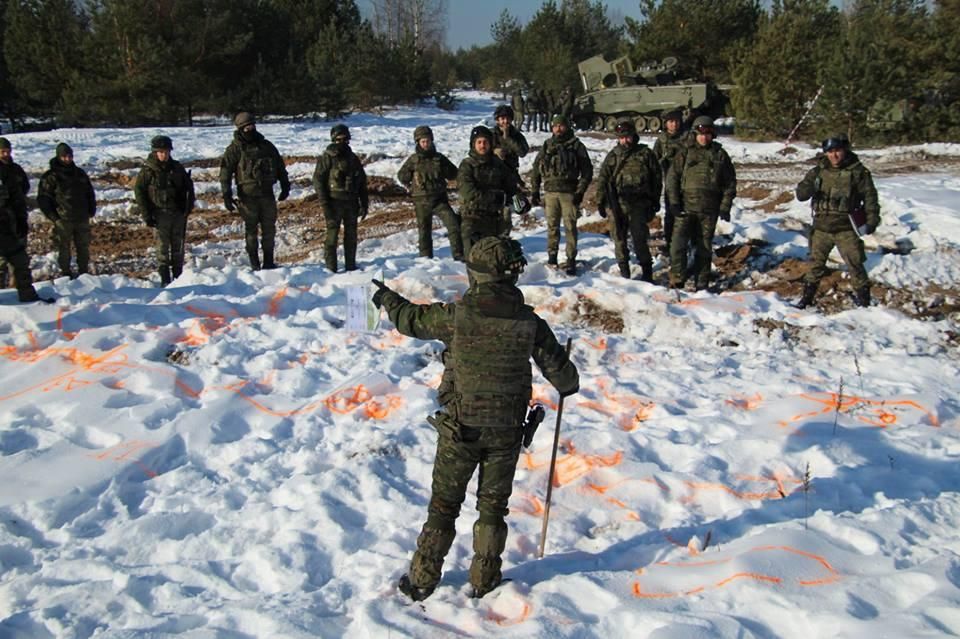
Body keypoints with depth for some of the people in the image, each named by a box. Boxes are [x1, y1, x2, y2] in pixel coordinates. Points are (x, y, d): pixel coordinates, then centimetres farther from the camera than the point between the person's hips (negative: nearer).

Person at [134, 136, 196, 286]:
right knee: (163, 245, -5)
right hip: (161, 213, -4)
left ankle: (179, 276, 18)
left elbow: (188, 186, 15)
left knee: (178, 245, 9)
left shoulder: (177, 168, 6)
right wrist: (146, 215, -8)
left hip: (179, 212, 4)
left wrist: (189, 205, 2)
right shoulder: (148, 170, -5)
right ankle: (164, 278, -1)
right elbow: (139, 191, -4)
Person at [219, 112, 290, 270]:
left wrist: (285, 186, 15)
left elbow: (280, 166, 19)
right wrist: (226, 195, -12)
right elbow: (225, 171, -5)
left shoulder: (266, 146, 10)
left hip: (267, 194, 4)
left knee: (269, 229, 7)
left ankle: (269, 261, 16)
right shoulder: (235, 149, -3)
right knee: (251, 230, 3)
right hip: (248, 196, -4)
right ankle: (255, 264, 9)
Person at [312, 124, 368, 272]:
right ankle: (331, 269, -1)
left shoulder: (353, 158, 13)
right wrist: (324, 204, -15)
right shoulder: (326, 158, -3)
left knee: (351, 236, 10)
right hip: (334, 203, -5)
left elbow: (362, 183, 17)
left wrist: (364, 204, 11)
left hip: (351, 203, 5)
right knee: (332, 236, -5)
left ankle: (351, 266, 18)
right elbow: (318, 181, -7)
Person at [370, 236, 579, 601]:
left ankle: (422, 580, 18)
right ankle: (485, 579, 24)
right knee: (493, 505, 16)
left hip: (460, 429, -1)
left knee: (443, 505, 11)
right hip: (506, 431, 1)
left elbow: (410, 320, 3)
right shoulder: (528, 322, -9)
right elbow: (559, 369, 1)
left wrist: (387, 299, 24)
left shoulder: (456, 315, -15)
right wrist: (568, 386, 26)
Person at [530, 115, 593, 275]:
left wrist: (580, 191, -8)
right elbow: (536, 169, 14)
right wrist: (535, 191, 8)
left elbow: (587, 170, 0)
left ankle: (571, 260, 2)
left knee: (570, 226, -2)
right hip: (550, 191, 3)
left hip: (569, 192, -3)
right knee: (552, 226, 8)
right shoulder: (547, 146, 10)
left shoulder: (576, 145, 1)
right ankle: (552, 255, 20)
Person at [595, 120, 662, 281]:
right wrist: (600, 201, 1)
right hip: (617, 205, 3)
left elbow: (657, 178, 9)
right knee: (619, 240, 6)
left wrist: (655, 200, 9)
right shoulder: (613, 155, 8)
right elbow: (603, 179, 8)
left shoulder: (645, 153, 4)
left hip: (638, 206, -3)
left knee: (640, 240, -6)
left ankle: (647, 272, 8)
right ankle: (624, 272, 17)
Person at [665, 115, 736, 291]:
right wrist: (674, 202, -8)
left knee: (704, 248, 8)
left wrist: (725, 206, 1)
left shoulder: (720, 155, 8)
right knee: (678, 244, -12)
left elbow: (730, 182, 9)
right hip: (685, 208, -1)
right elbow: (672, 177, 2)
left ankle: (702, 285, 16)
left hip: (709, 211, 1)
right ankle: (677, 282, -5)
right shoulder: (685, 153, 5)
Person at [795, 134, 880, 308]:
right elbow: (801, 194, -1)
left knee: (855, 263, -2)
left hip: (846, 228, -3)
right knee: (816, 263, 13)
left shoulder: (858, 171, -4)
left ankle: (863, 298, 11)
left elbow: (869, 196, 1)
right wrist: (809, 187, -23)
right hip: (821, 226, 3)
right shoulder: (819, 171, 4)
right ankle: (808, 296, 24)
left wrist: (872, 220, -6)